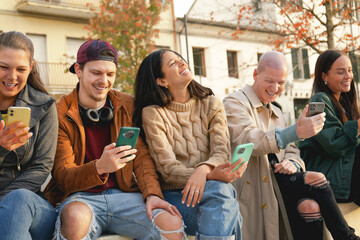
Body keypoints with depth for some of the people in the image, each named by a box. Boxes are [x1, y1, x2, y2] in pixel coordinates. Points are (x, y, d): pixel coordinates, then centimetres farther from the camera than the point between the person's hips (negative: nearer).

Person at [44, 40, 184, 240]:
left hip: (124, 193, 2)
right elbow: (62, 177, -9)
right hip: (80, 196, -2)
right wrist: (99, 167, -30)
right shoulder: (61, 114, -4)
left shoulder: (128, 105, 8)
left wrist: (152, 193, -14)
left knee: (173, 224, -24)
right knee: (76, 218, -38)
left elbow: (141, 156, 5)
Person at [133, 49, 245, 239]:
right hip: (174, 195, -3)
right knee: (229, 213, -32)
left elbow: (222, 150, -5)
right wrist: (212, 175, -29)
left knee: (219, 188, -34)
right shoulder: (152, 114, -1)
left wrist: (203, 170, -31)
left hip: (213, 188, 3)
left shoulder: (211, 105, 10)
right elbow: (167, 168, -11)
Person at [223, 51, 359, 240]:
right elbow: (246, 141, -20)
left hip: (276, 180, 6)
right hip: (251, 187, -6)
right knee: (317, 181, -22)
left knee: (310, 206, -24)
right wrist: (295, 132, -34)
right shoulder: (234, 102, -2)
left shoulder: (277, 114, 25)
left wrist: (292, 163, -7)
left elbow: (291, 151, 20)